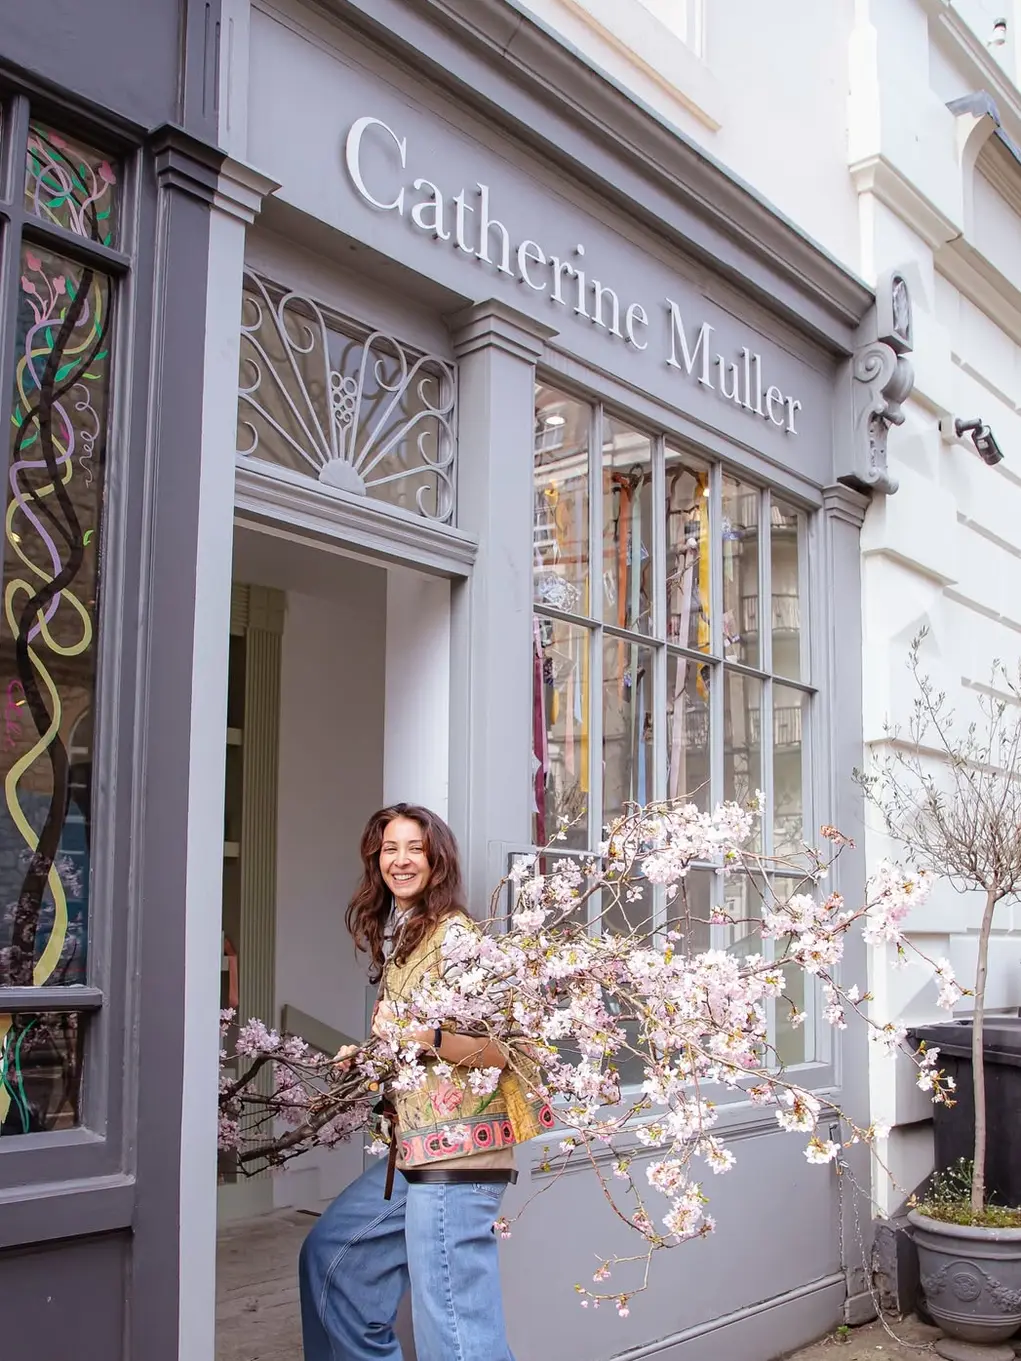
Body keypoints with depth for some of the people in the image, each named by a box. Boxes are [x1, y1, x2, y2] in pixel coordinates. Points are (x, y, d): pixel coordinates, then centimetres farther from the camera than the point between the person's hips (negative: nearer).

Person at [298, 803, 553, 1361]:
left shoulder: (453, 933, -12)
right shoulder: (396, 935, 15)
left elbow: (499, 1049, -18)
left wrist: (421, 1036, -29)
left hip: (456, 1152, -10)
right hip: (413, 1149, 10)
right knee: (328, 1257, 20)